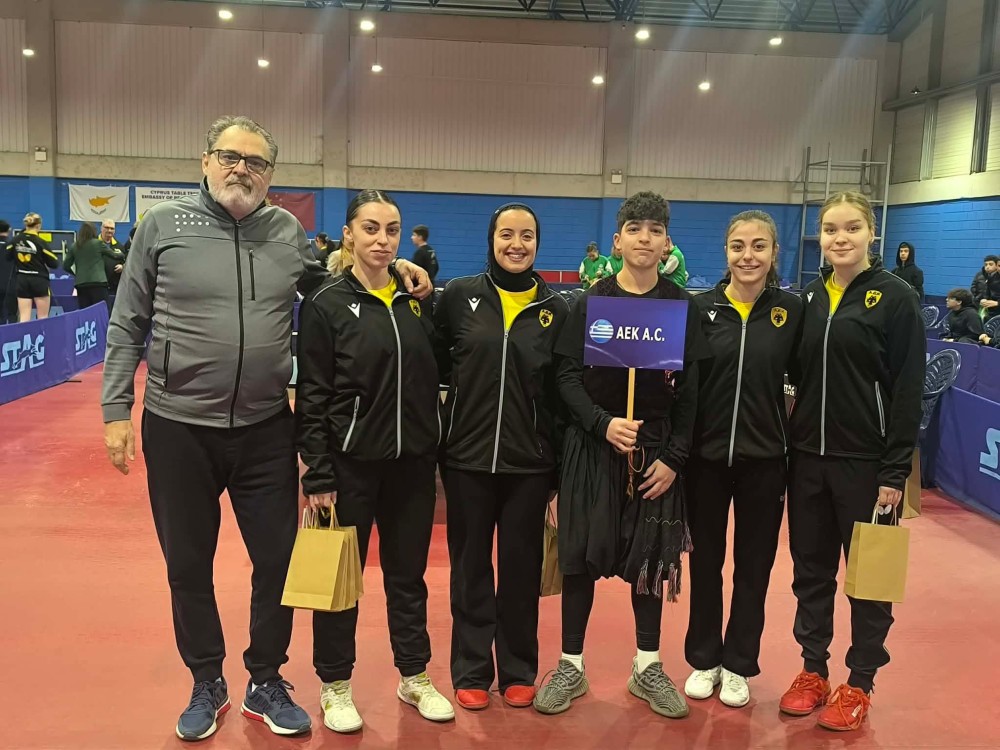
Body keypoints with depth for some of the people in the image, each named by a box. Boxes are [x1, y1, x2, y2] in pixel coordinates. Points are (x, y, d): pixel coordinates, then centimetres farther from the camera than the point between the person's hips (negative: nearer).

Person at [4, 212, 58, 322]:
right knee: (43, 318, 7)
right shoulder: (41, 242, -12)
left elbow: (7, 257, 8)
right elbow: (54, 263, -10)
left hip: (22, 281, 4)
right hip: (39, 281, -4)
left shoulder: (14, 240, 0)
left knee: (24, 317, 3)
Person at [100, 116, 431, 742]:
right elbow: (127, 326, 1)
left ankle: (267, 684, 31)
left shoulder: (287, 231, 3)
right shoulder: (163, 224, -3)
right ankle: (208, 684, 34)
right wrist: (116, 409, -2)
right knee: (189, 566, 12)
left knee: (278, 561, 9)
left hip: (267, 428, 2)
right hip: (178, 426, -1)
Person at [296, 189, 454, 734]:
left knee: (408, 573, 15)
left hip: (413, 462, 4)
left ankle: (414, 677, 31)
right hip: (351, 462, -4)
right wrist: (318, 474, -13)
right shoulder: (326, 305, -7)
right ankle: (335, 685, 26)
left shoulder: (417, 301, 6)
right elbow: (312, 397, -9)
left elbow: (433, 377, 11)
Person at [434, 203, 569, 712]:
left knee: (521, 567, 10)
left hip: (529, 461, 1)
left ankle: (519, 670, 27)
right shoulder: (458, 296, -1)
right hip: (467, 456, 0)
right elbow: (434, 365, 3)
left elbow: (563, 393, 4)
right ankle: (471, 671, 25)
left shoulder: (556, 309, 2)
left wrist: (561, 469, 3)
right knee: (471, 566, 9)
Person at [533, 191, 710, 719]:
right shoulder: (590, 302, -1)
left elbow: (690, 390, 0)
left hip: (655, 450, 1)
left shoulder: (682, 306, 1)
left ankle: (647, 667, 24)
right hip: (592, 445, -1)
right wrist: (602, 422, -19)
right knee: (581, 555, 3)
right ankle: (571, 666, 18)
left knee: (651, 556, 8)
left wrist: (674, 457, -6)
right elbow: (566, 375, -5)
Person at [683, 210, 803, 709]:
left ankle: (739, 665, 28)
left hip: (764, 457, 0)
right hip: (706, 454, 0)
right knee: (705, 561, 12)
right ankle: (704, 659, 29)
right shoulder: (700, 308, -4)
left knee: (753, 565, 11)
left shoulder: (791, 310, -3)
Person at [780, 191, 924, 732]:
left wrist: (895, 471, -13)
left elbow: (908, 391, -10)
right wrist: (791, 439, 5)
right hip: (808, 457, 5)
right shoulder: (808, 296, 7)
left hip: (865, 461, -4)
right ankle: (813, 670, 27)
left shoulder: (896, 298, -7)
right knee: (810, 570, 12)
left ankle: (859, 683, 22)